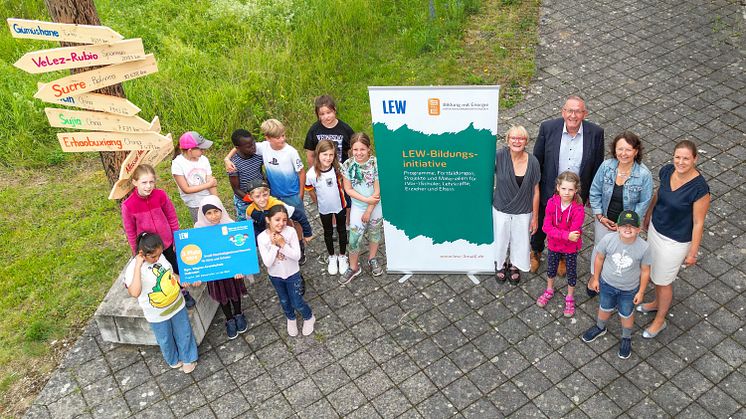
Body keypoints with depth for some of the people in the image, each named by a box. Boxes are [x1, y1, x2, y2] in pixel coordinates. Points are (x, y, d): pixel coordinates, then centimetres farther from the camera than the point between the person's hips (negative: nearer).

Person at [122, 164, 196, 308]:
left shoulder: (161, 195, -18)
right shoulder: (128, 205, -21)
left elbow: (172, 218, -4)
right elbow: (130, 232, -8)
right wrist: (137, 254, -1)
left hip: (167, 244, 2)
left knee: (177, 270, 21)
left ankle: (184, 293, 46)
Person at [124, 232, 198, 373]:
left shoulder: (159, 256, -12)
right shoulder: (133, 268, -29)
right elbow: (134, 293, -46)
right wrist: (138, 266, -44)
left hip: (177, 304, 4)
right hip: (158, 314, -4)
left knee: (184, 333, 22)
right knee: (165, 340, 22)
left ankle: (188, 358, 48)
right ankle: (173, 360, 52)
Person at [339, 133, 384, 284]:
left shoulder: (376, 164, -21)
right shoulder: (347, 165, -16)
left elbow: (378, 191, -16)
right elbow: (348, 189, -9)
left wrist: (369, 210, -12)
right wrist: (366, 199, -18)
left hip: (376, 206, 0)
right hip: (357, 207, 1)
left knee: (375, 232, 19)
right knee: (354, 238, 2)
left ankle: (372, 259, 43)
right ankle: (353, 268, 22)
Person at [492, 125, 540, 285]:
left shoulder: (532, 162, -16)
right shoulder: (500, 156, -21)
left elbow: (535, 191, -7)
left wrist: (535, 217, -2)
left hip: (523, 212, 1)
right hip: (501, 210, -1)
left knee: (519, 241, 20)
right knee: (500, 240, 21)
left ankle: (514, 266, 51)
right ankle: (500, 265, 52)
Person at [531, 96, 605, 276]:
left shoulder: (595, 133, -17)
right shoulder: (547, 128, -19)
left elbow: (597, 166, -4)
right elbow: (537, 160, -7)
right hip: (549, 191, 0)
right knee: (541, 224, 22)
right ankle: (536, 252, 53)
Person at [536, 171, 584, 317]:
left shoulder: (578, 209, -26)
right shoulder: (552, 202, -19)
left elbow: (574, 233, -29)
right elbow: (547, 227, -23)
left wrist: (556, 233, -35)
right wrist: (566, 235, -33)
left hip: (571, 247, -2)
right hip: (554, 244, 3)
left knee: (571, 272, 17)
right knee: (551, 268, 24)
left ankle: (570, 298, 41)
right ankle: (549, 291, 51)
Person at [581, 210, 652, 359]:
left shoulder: (644, 247, -27)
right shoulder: (608, 240, -25)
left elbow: (645, 271, -12)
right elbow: (599, 258, -7)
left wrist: (641, 292, -4)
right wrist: (596, 279, 2)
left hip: (629, 289, -1)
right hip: (607, 283, 1)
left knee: (626, 314, 22)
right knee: (605, 308, 27)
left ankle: (626, 338, 50)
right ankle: (600, 328, 58)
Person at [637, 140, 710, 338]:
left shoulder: (699, 188, -30)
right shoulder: (666, 171, -12)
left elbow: (698, 223, -20)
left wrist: (693, 252, -12)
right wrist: (648, 216, 20)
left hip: (675, 241, -6)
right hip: (656, 229, 6)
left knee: (663, 281, 12)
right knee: (654, 271, 27)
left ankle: (660, 320, 37)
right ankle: (658, 302, 55)